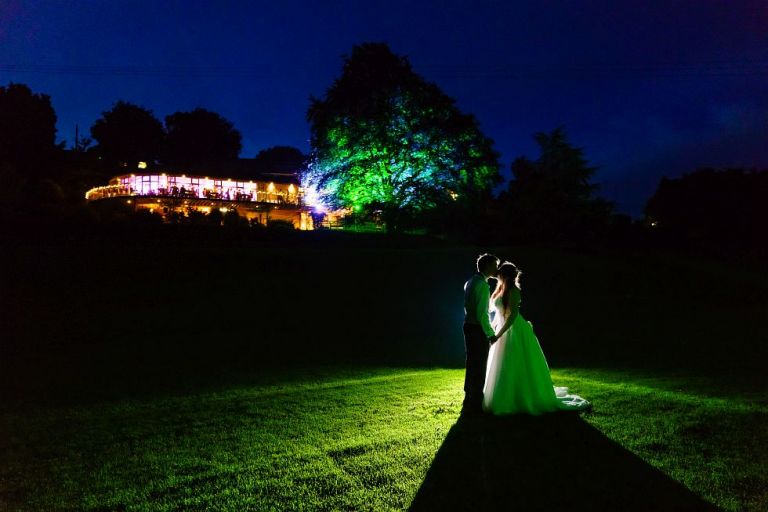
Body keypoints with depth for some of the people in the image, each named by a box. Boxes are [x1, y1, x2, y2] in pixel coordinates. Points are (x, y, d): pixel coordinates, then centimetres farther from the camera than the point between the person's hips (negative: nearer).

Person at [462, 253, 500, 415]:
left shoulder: (470, 282, 13)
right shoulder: (483, 285, -16)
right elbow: (482, 313, -21)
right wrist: (490, 333, -15)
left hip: (469, 326, 9)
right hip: (478, 329, -9)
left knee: (472, 365, 17)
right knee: (479, 367, -1)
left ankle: (470, 401, 27)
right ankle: (475, 404, 5)